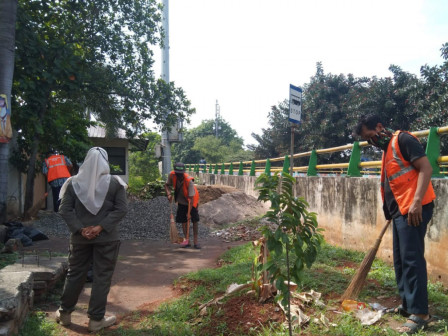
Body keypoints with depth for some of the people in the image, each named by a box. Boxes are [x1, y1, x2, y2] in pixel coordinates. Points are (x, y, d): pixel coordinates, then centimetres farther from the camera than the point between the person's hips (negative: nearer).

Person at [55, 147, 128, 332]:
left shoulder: (74, 182, 1)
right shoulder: (115, 182, -4)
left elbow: (65, 209, -2)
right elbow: (121, 209, -10)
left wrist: (80, 229, -6)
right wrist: (101, 227, -12)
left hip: (80, 238, 3)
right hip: (106, 238, -3)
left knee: (75, 274, 18)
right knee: (102, 278, 6)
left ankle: (64, 313, 32)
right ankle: (96, 319, 13)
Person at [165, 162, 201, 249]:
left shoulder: (189, 181, -35)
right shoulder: (172, 175, -22)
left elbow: (191, 198, -35)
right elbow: (167, 185, -3)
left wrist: (189, 213, -37)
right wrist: (169, 194, -24)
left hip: (192, 202, -4)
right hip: (181, 202, 4)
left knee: (195, 220, -4)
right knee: (183, 221, 1)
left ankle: (195, 242, 5)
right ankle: (187, 241, 9)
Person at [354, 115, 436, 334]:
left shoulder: (403, 140, -8)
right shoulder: (387, 150, 20)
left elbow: (425, 168, -17)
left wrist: (416, 202, -24)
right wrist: (391, 212, 20)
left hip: (413, 210, -10)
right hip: (400, 211, 10)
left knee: (412, 259, -9)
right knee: (400, 260, 14)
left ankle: (420, 313, -2)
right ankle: (408, 305, 25)